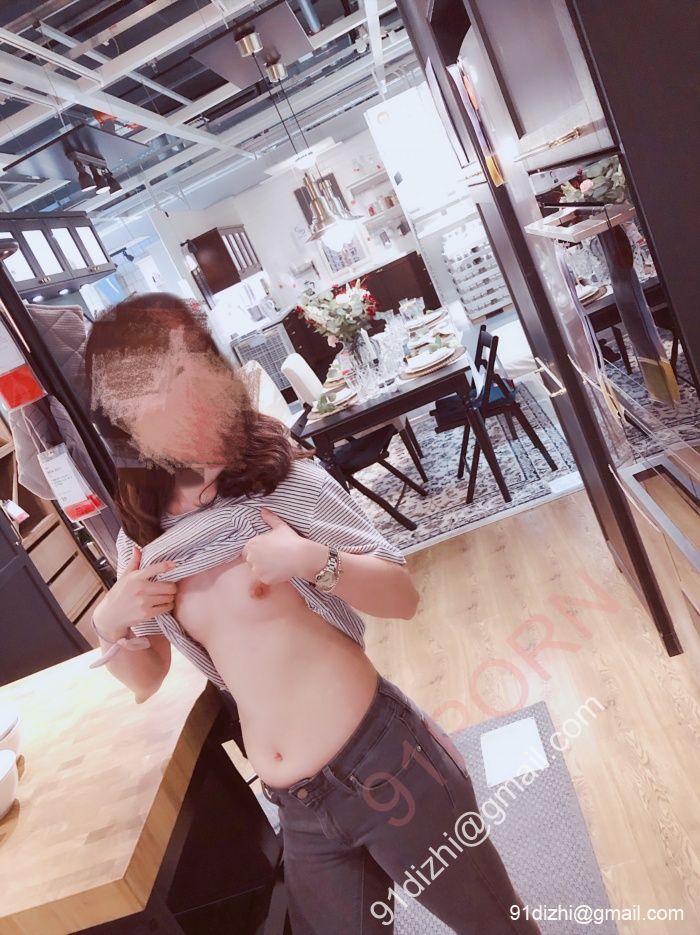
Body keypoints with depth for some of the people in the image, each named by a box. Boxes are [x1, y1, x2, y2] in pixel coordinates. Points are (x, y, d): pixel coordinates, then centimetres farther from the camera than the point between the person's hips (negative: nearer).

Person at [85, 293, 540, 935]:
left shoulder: (282, 482, -9)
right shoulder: (145, 540, 3)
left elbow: (405, 598, -6)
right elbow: (145, 680, 13)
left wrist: (314, 560, -23)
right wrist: (110, 624, -7)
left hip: (382, 764, -3)